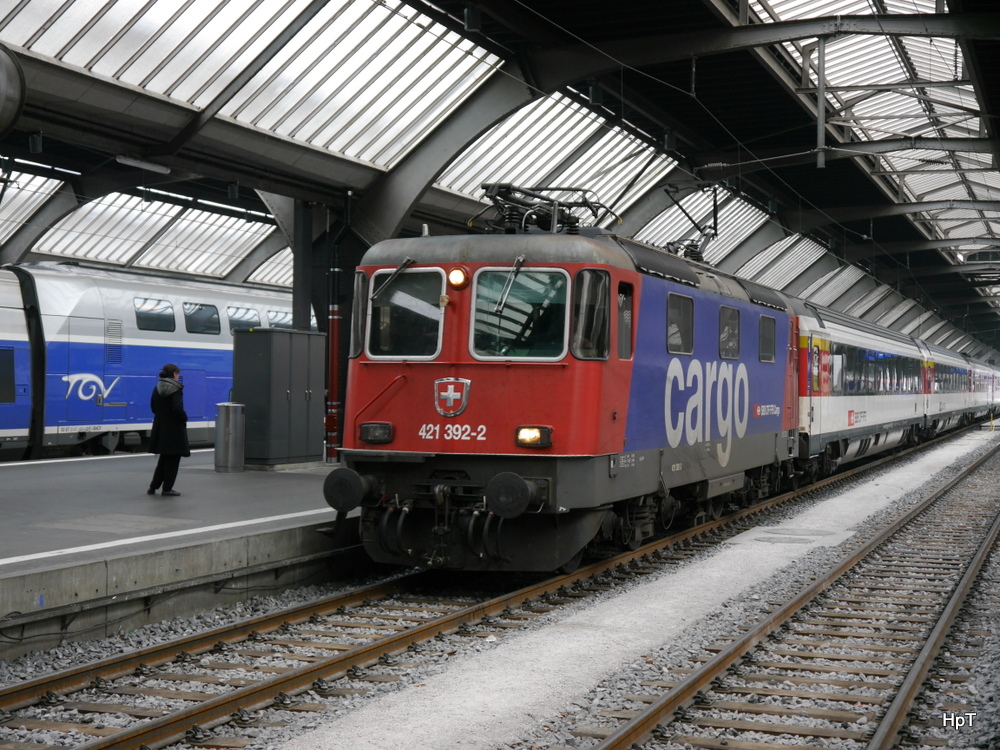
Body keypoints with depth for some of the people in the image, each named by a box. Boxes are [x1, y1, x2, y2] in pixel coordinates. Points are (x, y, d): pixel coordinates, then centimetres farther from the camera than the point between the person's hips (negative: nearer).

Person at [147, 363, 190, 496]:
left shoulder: (157, 388, 7)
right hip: (174, 429, -7)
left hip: (160, 428, 7)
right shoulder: (176, 388, -14)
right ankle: (167, 488, 7)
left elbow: (153, 407, 11)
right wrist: (184, 418, -6)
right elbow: (177, 408, -22)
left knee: (164, 458, 18)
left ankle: (153, 487, 18)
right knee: (173, 459, 4)